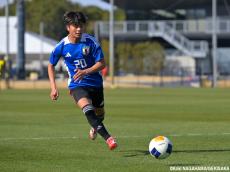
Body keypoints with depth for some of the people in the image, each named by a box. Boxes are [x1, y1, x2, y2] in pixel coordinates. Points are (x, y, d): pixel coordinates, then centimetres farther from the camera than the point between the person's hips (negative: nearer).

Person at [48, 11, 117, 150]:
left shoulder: (91, 41, -12)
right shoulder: (62, 46, -9)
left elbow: (102, 64, -11)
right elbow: (51, 65, 7)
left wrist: (86, 71, -27)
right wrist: (53, 87, -1)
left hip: (95, 82, 2)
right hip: (77, 85, -2)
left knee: (99, 114, 16)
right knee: (87, 107, -31)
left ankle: (95, 128, 56)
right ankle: (108, 138, -40)